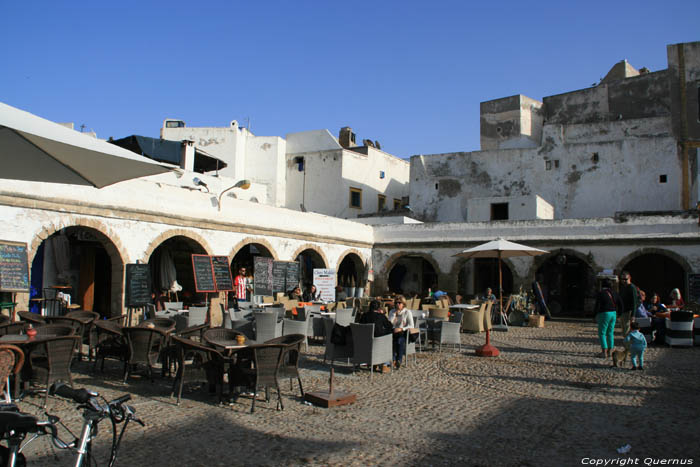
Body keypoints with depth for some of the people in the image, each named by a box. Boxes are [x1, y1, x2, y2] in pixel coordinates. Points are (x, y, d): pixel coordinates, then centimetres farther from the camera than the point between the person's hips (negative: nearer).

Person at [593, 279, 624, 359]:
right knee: (610, 333, 15)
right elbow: (621, 305, 9)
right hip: (613, 314, 6)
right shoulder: (614, 293, 7)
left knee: (602, 333, 2)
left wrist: (596, 315, -1)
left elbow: (597, 306, -14)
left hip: (604, 314, -6)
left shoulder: (601, 293, -12)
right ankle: (610, 351, 18)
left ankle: (604, 352, -2)